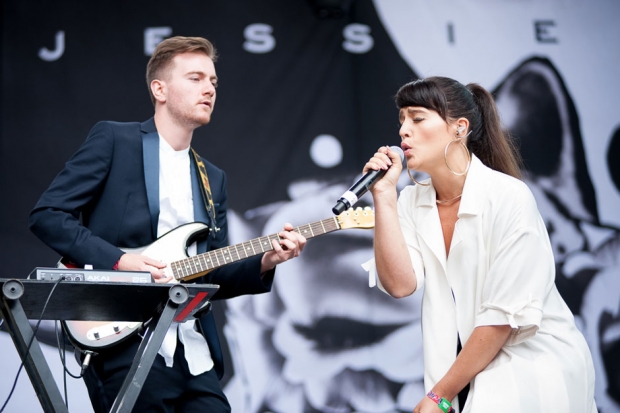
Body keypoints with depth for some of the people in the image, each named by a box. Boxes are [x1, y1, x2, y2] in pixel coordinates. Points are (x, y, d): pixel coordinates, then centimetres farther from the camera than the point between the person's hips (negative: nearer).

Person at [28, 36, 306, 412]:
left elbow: (214, 277, 16)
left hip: (193, 352, 6)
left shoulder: (212, 178, 19)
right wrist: (118, 260, -16)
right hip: (125, 342, -6)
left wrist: (262, 263, -2)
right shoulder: (114, 140, 1)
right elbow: (47, 214, -6)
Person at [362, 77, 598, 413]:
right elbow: (400, 284, -9)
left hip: (535, 366, -5)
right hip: (472, 368, 5)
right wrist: (383, 194, -12)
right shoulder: (412, 200, 2)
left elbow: (506, 313, -17)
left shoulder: (508, 197, -15)